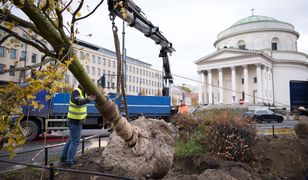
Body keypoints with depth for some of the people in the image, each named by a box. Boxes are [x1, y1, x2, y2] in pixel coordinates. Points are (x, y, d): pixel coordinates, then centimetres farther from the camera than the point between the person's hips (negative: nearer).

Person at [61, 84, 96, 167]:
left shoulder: (82, 92, 9)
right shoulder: (76, 92, -21)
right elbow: (79, 101, -42)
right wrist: (88, 99, -61)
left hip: (76, 121, 10)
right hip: (75, 121, -10)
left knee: (71, 140, 21)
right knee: (75, 142, -3)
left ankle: (64, 158, 36)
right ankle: (69, 162, 6)